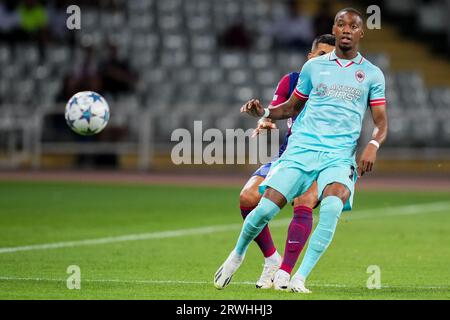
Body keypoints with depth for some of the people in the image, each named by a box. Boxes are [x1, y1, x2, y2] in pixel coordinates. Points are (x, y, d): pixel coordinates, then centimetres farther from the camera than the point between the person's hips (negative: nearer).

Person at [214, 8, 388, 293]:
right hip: (301, 148, 1)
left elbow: (381, 122, 9)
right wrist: (263, 113, 2)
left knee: (332, 207, -31)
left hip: (340, 155, -1)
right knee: (266, 208, -12)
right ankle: (237, 255, 19)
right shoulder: (314, 67, 13)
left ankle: (300, 278, -23)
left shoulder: (372, 74, 10)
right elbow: (292, 107, 21)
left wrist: (373, 145, -12)